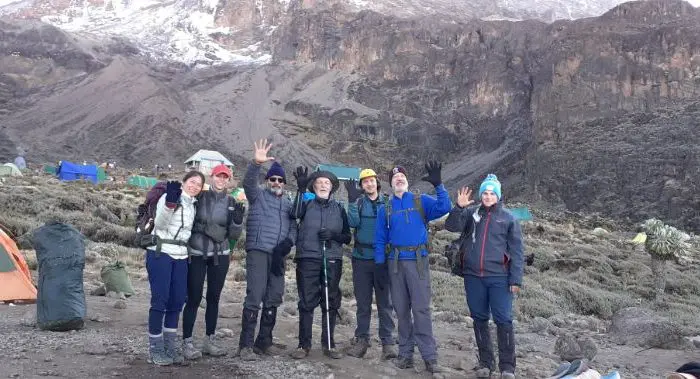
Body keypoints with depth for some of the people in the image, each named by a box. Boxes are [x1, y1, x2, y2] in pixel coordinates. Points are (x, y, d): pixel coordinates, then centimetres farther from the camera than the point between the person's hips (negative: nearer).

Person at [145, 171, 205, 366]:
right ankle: (155, 348, 1)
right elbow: (160, 223, -21)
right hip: (160, 253, -7)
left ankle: (170, 344, 16)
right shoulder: (169, 197, -7)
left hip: (181, 256, 7)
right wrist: (170, 202, -37)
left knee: (178, 300, 6)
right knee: (160, 299, -8)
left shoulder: (194, 204, 13)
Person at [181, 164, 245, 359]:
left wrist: (238, 221, -15)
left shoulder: (231, 203, 4)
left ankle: (209, 340, 21)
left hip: (220, 255, 3)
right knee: (194, 298, -2)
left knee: (214, 298, 10)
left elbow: (234, 235, 3)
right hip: (196, 254, -3)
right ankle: (187, 341, 7)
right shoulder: (199, 197, -4)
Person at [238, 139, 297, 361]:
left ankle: (264, 341, 21)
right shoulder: (258, 196, 7)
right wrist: (256, 163, -31)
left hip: (278, 255, 5)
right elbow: (248, 183, -13)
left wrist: (288, 242, -9)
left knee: (273, 299, 9)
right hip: (258, 251, -5)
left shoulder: (289, 203, 19)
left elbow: (293, 227, 12)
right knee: (254, 297, -11)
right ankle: (246, 345, -5)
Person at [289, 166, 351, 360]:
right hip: (308, 259, -2)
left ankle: (329, 344, 16)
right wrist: (300, 189, -26)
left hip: (332, 260, 2)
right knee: (306, 303, 0)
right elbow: (296, 213, -16)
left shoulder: (338, 208, 13)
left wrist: (333, 235, -8)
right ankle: (304, 345, 9)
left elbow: (347, 237, 12)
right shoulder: (307, 204, 8)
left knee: (331, 303, 6)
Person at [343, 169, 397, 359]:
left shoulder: (387, 202, 6)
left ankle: (388, 341, 4)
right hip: (361, 258, 1)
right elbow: (353, 223, -11)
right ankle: (361, 339, 14)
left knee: (385, 301, 0)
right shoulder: (359, 202, 6)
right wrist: (352, 200, -18)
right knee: (363, 302, 7)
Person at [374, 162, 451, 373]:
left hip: (418, 261, -3)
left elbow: (444, 208, -10)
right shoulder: (385, 209, 12)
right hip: (395, 262, 3)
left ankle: (429, 356, -4)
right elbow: (380, 238, 11)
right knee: (401, 309, 8)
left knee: (421, 308, -8)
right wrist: (380, 262, 1)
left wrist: (438, 185, -20)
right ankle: (405, 353, 16)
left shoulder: (421, 202, 7)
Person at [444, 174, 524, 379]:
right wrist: (459, 207, -22)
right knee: (479, 319, 10)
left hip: (499, 277, -2)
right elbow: (451, 226, -7)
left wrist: (516, 279, -4)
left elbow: (516, 251, 2)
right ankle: (485, 362, 23)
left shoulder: (508, 218, 3)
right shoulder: (471, 213, 7)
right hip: (473, 276, 2)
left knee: (503, 320, -4)